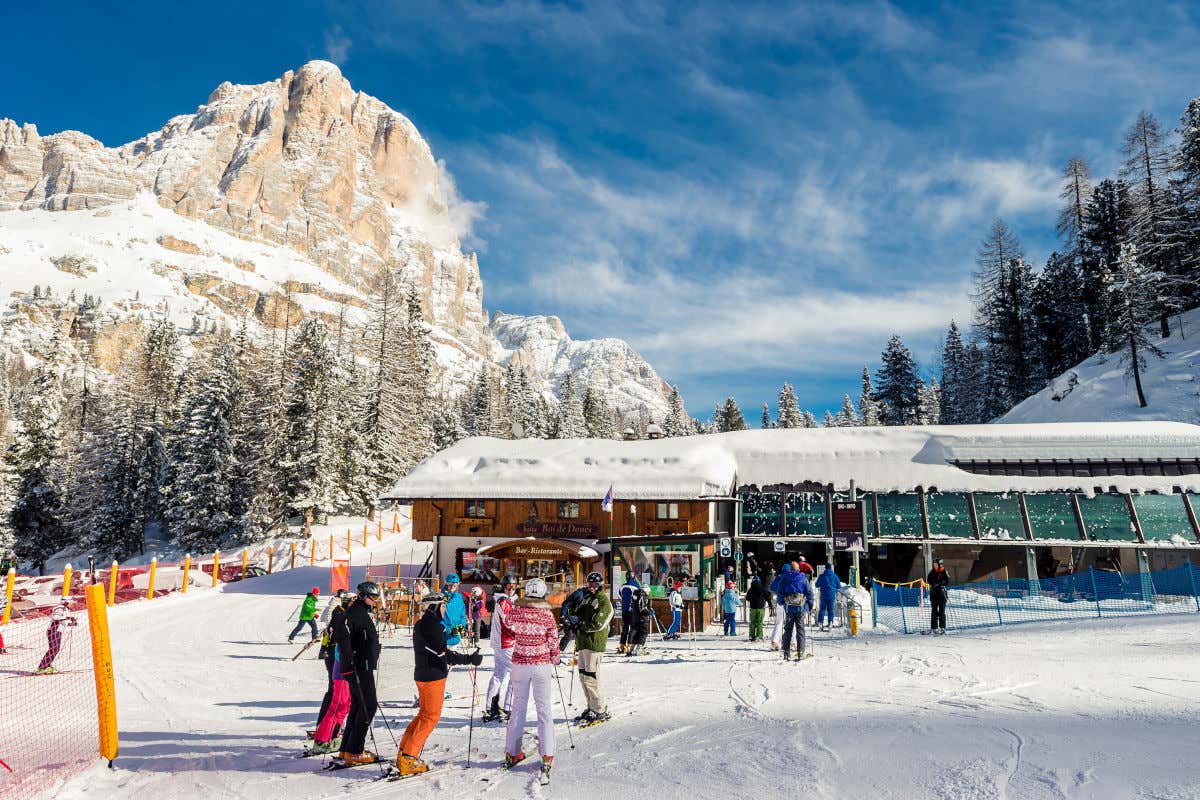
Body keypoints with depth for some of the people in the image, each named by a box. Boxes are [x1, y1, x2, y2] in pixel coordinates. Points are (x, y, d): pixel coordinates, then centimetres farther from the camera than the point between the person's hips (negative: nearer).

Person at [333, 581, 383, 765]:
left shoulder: (363, 612, 17)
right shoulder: (355, 611, -14)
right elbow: (342, 634, -26)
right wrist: (349, 663, -28)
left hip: (363, 667, 10)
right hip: (358, 668, -10)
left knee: (358, 706, 15)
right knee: (369, 706, -9)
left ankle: (347, 748, 22)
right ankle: (354, 752, -6)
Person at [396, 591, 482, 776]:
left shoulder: (421, 624, 11)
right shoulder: (432, 625, -19)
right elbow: (443, 653, -23)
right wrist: (469, 659, -22)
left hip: (423, 675, 10)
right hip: (433, 677, -10)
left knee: (424, 713, 19)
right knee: (431, 717, -1)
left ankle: (404, 754, 22)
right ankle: (408, 759, 1)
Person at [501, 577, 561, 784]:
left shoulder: (516, 612, -7)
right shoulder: (547, 615, -11)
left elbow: (508, 627, 11)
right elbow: (553, 643, -4)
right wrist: (555, 659, 13)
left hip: (520, 664, 2)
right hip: (542, 665, -2)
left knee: (518, 707, 14)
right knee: (544, 709, 6)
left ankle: (512, 753, 20)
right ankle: (546, 756, 3)